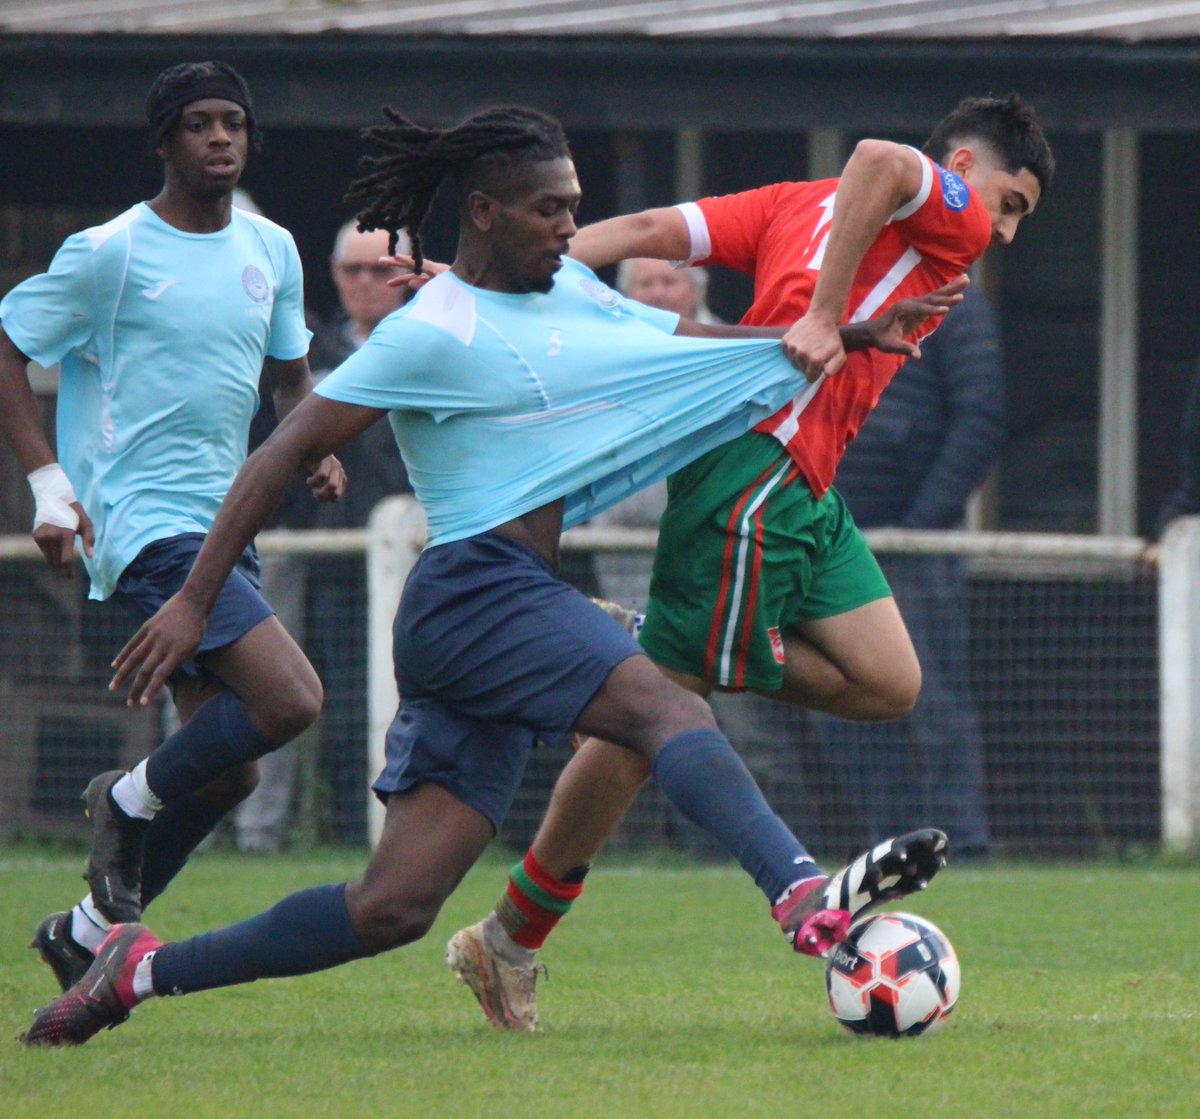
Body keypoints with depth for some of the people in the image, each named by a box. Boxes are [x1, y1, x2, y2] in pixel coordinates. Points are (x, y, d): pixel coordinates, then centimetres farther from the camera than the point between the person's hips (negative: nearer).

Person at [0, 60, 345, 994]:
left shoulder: (271, 251, 11)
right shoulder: (111, 255, -9)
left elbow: (291, 374, 25)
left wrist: (316, 448, 3)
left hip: (222, 526, 8)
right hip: (142, 525, -8)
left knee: (227, 770, 7)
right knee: (290, 699, -23)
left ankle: (89, 934, 23)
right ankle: (129, 803, 1)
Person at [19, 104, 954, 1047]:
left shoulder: (569, 296, 17)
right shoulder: (431, 334, -7)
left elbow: (702, 347, 26)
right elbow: (284, 452, -7)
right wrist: (193, 602, -10)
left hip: (515, 608, 9)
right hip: (476, 591, -9)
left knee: (395, 908, 3)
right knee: (667, 709, -28)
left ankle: (141, 970, 9)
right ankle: (806, 895, -48)